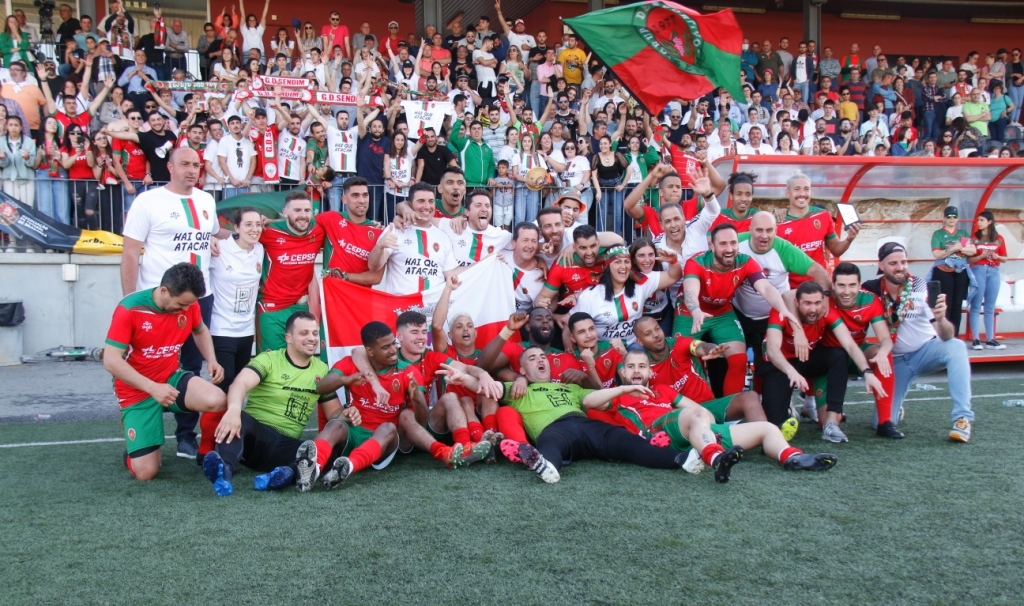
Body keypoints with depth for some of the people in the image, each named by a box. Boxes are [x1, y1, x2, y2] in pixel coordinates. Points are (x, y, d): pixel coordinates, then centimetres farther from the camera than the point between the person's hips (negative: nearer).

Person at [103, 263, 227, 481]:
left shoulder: (188, 303, -7)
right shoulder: (130, 309, -21)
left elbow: (200, 331, 16)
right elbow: (111, 361, -23)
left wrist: (212, 361, -4)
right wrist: (153, 388, -32)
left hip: (172, 378, 3)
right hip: (137, 391, -3)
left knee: (217, 401, -30)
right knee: (146, 472, -12)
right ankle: (134, 444, 25)